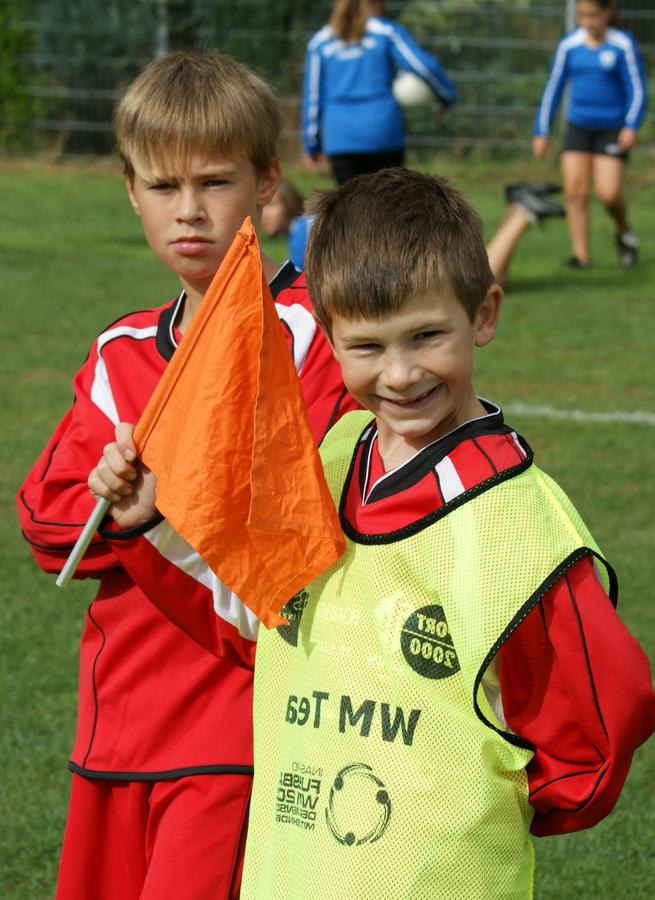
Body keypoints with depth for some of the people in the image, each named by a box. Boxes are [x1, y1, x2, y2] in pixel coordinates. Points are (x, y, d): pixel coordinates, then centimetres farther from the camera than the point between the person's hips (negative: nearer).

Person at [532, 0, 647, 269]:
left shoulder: (623, 45, -6)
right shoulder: (569, 45, 4)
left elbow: (637, 89, -4)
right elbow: (553, 88, 11)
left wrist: (632, 126, -18)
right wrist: (541, 132, 10)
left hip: (612, 129, -3)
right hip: (578, 126, 3)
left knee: (608, 194, -13)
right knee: (574, 191, -8)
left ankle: (624, 232, 18)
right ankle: (581, 254, -2)